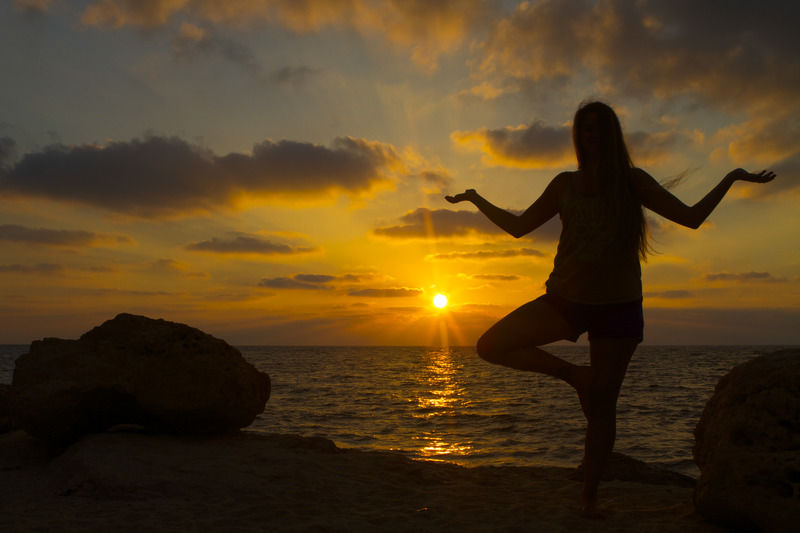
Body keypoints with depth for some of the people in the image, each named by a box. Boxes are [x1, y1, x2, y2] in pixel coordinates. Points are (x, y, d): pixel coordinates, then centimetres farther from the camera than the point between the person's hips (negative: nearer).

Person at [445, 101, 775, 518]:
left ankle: (589, 495, 18)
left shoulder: (633, 181, 1)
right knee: (490, 347, -14)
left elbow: (691, 217, 1)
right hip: (566, 299, 2)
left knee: (602, 404, 0)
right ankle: (575, 374, 3)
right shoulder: (565, 184, 5)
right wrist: (477, 200, 12)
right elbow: (519, 226, 13)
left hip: (618, 306, -2)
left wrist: (733, 176, -2)